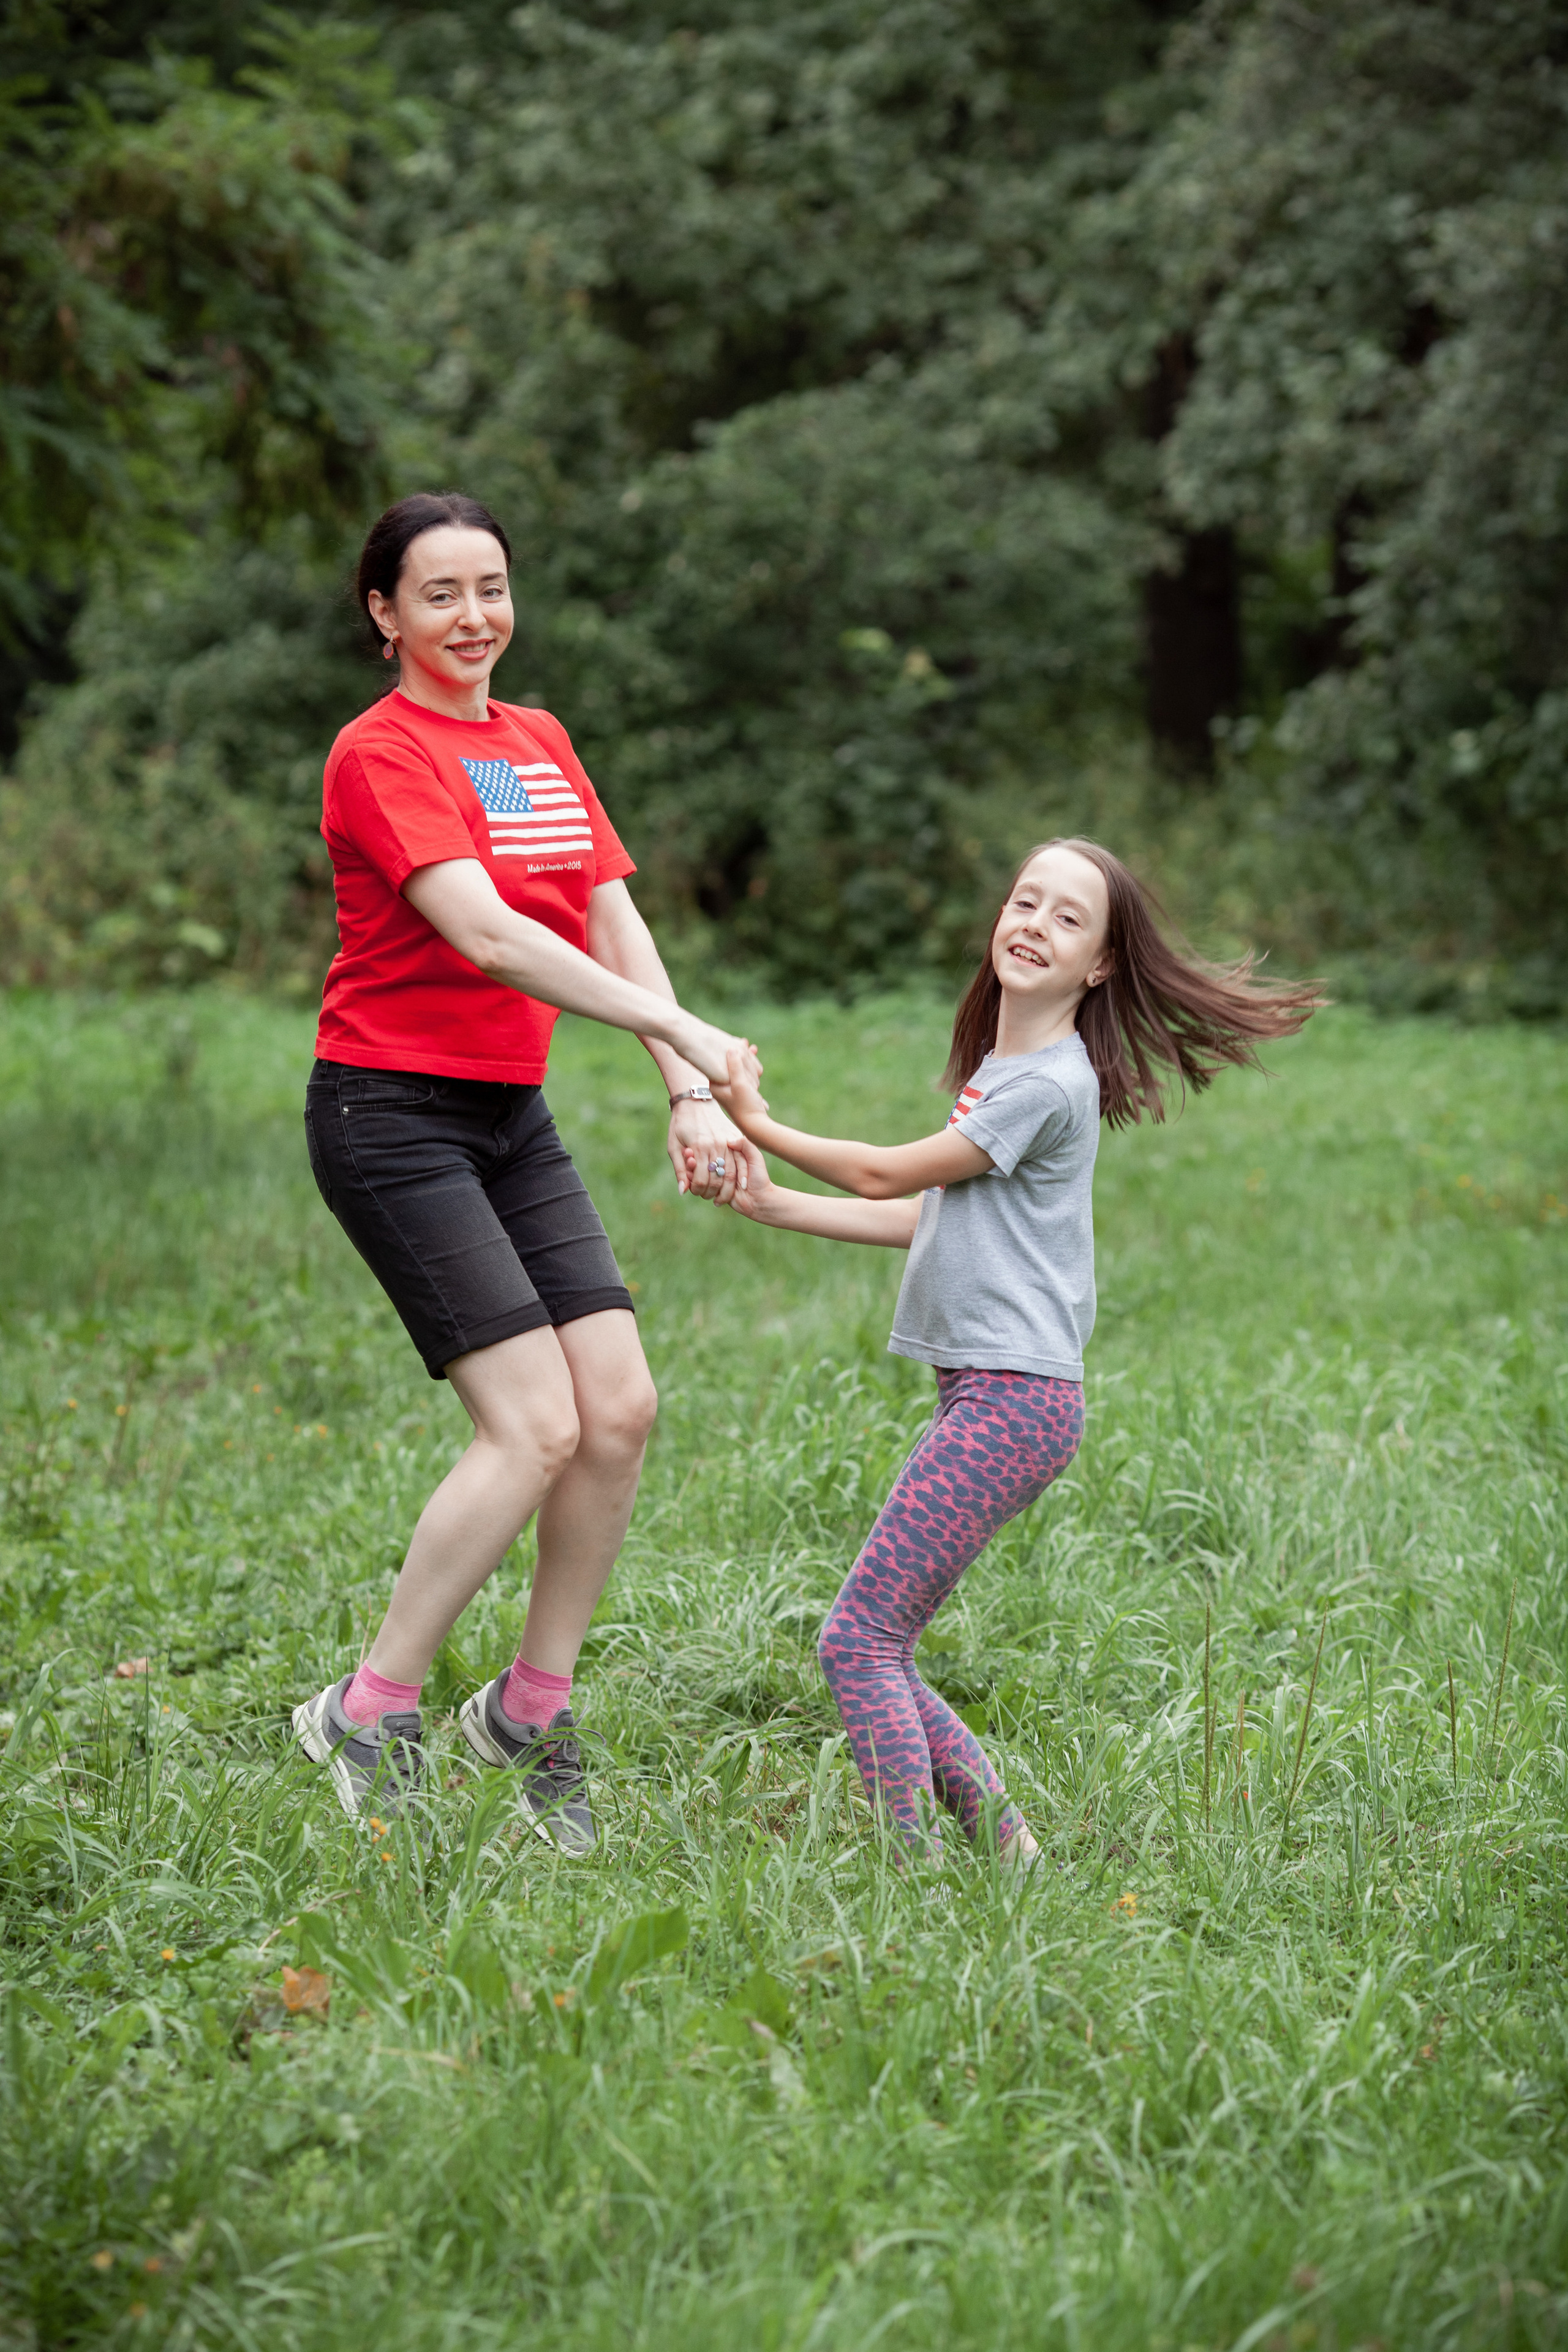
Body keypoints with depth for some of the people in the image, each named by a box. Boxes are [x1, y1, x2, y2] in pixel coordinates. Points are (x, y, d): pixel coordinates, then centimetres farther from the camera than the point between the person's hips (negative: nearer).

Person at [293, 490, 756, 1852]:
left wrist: (688, 1094, -4)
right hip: (393, 1113, -8)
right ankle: (369, 1714, -1)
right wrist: (685, 1034, -28)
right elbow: (488, 936, -24)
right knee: (536, 1427, -15)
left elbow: (615, 926, 10)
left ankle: (531, 1707, 13)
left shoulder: (541, 743, 14)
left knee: (621, 1409, -3)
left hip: (515, 1115, 8)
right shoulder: (381, 753, -12)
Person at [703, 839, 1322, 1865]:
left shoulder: (1047, 1085, -12)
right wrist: (774, 1203, 18)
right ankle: (1007, 1848, 12)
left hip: (1015, 1398, -10)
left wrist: (760, 1125, 8)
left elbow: (887, 1175, -4)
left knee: (859, 1639, -13)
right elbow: (925, 1217, 23)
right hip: (987, 1395, 10)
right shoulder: (1001, 1067, 18)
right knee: (880, 1650, 8)